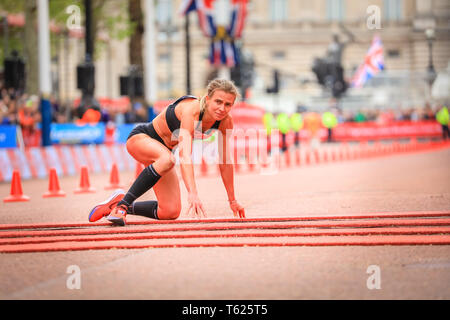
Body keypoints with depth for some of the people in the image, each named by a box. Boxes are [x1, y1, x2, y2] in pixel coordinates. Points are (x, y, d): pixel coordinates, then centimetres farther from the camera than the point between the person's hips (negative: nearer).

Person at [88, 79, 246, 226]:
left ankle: (123, 205, 15)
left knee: (171, 213, -6)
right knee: (168, 159, -42)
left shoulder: (225, 121, -15)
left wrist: (232, 201, 1)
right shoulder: (191, 110, -35)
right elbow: (185, 153, -47)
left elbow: (225, 162, -2)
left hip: (162, 149, 7)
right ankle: (122, 203, -30)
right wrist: (193, 194, -58)